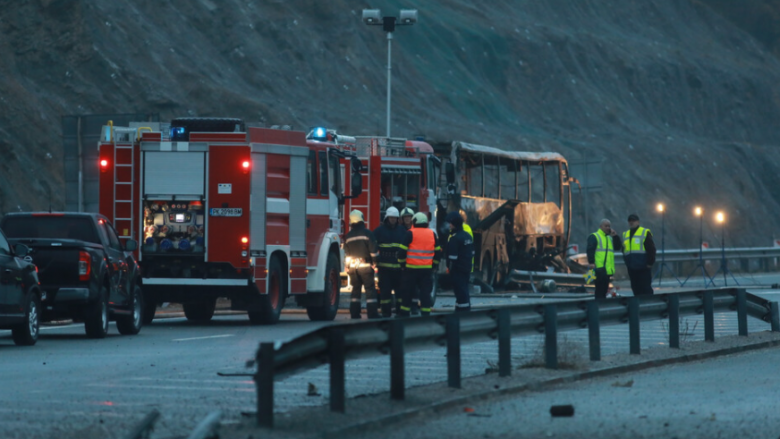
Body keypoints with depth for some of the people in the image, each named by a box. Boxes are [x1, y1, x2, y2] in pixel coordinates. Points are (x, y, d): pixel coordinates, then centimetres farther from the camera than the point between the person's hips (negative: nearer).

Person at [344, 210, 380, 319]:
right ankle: (372, 314, -10)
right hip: (365, 265, -5)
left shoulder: (348, 236, 8)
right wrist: (375, 262, 0)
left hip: (352, 266, 5)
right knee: (370, 290, -4)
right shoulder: (367, 233, -7)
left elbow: (346, 254, 12)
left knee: (356, 290, 11)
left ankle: (354, 314, 9)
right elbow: (373, 250, -11)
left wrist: (348, 267, 20)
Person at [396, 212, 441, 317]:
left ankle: (404, 314, 11)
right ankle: (426, 313, 0)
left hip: (411, 269, -3)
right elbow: (438, 252, 12)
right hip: (427, 269, 3)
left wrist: (402, 264, 4)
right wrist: (434, 266, 20)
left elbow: (402, 251, -8)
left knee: (408, 292, 6)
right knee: (426, 292, 4)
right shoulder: (432, 234, 7)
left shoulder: (410, 234, -6)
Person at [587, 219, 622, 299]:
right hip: (599, 268, -8)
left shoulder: (610, 238, 24)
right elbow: (590, 250, -13)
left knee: (604, 290, 12)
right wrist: (591, 262, -23)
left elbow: (617, 247, 16)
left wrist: (615, 236, 4)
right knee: (600, 291, -10)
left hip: (607, 269, 8)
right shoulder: (594, 237, -2)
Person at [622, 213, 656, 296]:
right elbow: (624, 250, 23)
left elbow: (651, 249, -5)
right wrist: (626, 263, 14)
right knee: (636, 289, 8)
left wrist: (650, 263, -10)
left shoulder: (645, 233, -3)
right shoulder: (625, 234, 16)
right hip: (631, 269, 6)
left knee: (646, 289, -6)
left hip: (643, 268, -6)